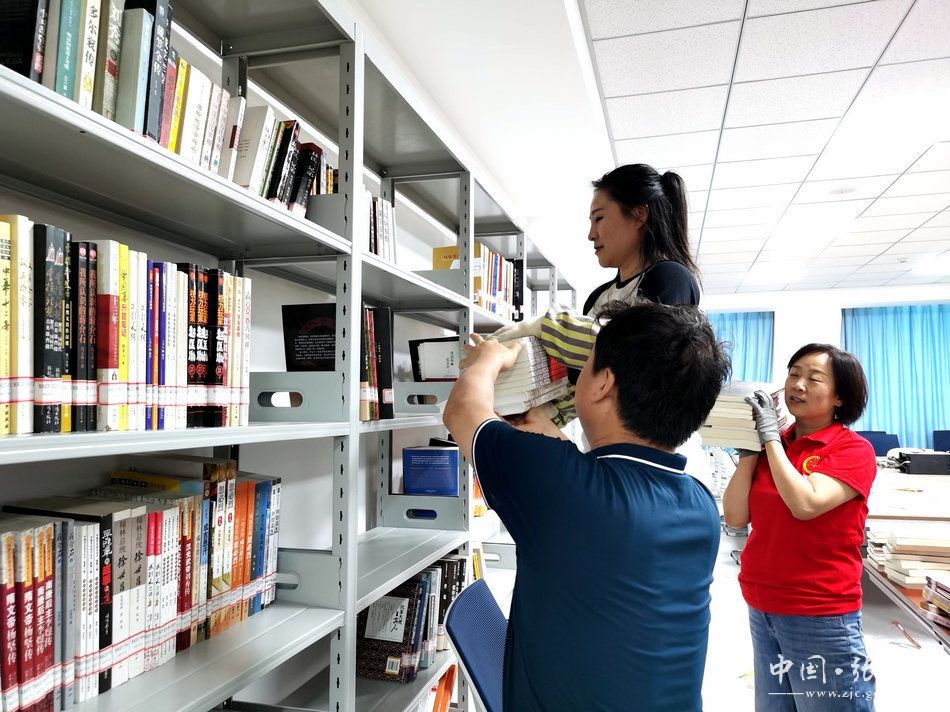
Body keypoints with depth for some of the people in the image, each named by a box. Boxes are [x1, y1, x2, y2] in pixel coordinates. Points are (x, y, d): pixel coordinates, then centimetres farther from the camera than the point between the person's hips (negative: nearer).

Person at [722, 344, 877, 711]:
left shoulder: (854, 450, -10)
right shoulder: (772, 446, 5)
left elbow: (806, 504, -26)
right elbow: (735, 516, -2)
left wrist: (770, 436, -18)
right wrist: (749, 446, -7)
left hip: (820, 616, -5)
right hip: (761, 610, 6)